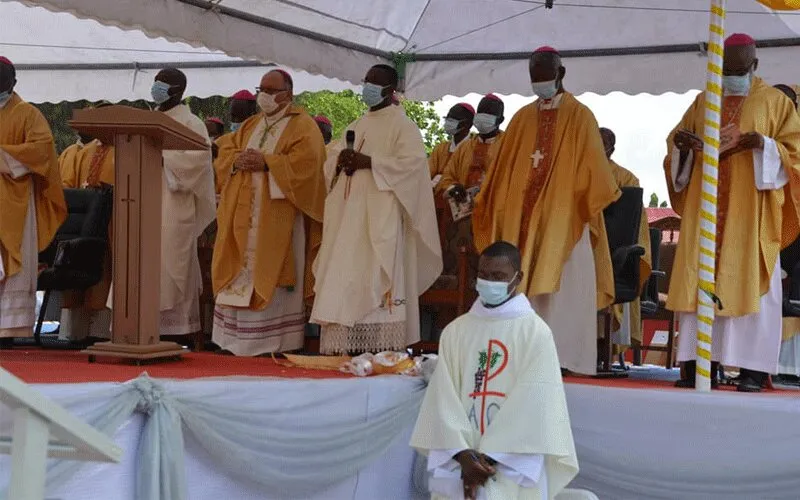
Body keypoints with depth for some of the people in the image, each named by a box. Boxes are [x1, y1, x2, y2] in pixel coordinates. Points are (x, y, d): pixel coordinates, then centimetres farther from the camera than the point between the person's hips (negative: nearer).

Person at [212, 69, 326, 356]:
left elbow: (305, 162, -16)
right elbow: (226, 151, 16)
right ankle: (236, 340, 7)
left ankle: (278, 342, -6)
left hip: (277, 217, -7)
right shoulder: (251, 125, 21)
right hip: (245, 215, 7)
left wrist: (266, 163, -19)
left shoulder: (303, 126, -1)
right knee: (240, 276, 4)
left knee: (272, 279, -8)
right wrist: (238, 160, -6)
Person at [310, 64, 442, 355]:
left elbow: (412, 162, -14)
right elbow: (331, 166, 20)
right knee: (343, 279, 0)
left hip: (380, 218, -7)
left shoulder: (402, 125, 1)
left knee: (375, 281, -13)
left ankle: (381, 350, -13)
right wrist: (341, 161, -4)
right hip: (347, 216, 7)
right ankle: (344, 348, 0)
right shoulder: (355, 127, 22)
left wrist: (367, 162, -18)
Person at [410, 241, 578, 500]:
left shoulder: (536, 332, -2)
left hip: (513, 469, -3)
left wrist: (489, 457, -11)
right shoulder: (455, 332, 8)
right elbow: (443, 398, 1)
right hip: (457, 465, 3)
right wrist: (463, 454, -12)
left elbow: (533, 403, -8)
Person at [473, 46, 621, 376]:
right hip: (522, 218, 4)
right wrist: (488, 204, 11)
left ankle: (559, 357, -7)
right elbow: (503, 169, 16)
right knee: (523, 287, -1)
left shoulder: (579, 117, 2)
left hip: (563, 219, -4)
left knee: (559, 288, -7)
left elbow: (593, 167, -3)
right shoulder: (522, 119, 15)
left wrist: (602, 197, -15)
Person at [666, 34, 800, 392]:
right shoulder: (703, 102, 14)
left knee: (750, 285, -6)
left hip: (751, 212, -3)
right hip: (706, 208, 4)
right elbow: (676, 140, 17)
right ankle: (701, 366, 0)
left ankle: (752, 370, -4)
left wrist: (762, 143, -19)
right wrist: (681, 141, -7)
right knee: (700, 283, -2)